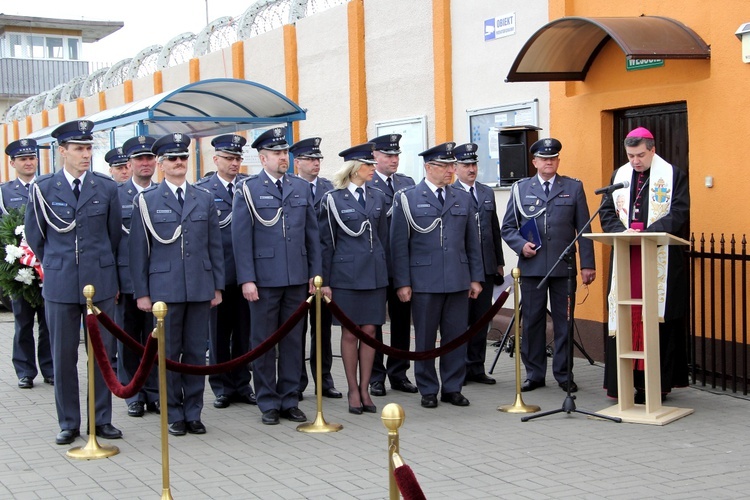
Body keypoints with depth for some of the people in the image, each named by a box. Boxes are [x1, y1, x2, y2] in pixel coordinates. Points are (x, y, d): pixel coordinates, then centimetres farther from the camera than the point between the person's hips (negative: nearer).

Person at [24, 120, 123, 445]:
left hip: (100, 283, 1)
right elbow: (34, 236, 10)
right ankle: (69, 423, 15)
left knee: (103, 354, 5)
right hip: (60, 285, -1)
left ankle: (101, 419, 16)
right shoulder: (43, 188, 0)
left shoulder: (106, 187, 3)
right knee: (63, 357, 4)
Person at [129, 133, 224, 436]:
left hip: (200, 288, 2)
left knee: (196, 352, 6)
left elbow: (215, 246, 11)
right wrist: (141, 292, -3)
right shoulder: (146, 201, 3)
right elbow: (138, 249, 1)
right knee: (169, 354, 4)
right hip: (165, 289, -2)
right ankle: (174, 415, 13)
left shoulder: (205, 200, 11)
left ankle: (193, 413, 15)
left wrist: (218, 286, 6)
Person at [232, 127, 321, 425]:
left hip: (298, 278, 4)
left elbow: (312, 233, 11)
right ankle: (268, 403, 13)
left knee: (293, 341, 9)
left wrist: (315, 272, 6)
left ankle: (289, 400, 18)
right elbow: (241, 238, -5)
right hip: (264, 278, -4)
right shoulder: (248, 190, -2)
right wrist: (246, 279, -11)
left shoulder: (301, 188, 10)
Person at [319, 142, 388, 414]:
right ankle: (353, 391, 12)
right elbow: (326, 242, -1)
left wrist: (382, 267, 14)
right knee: (349, 333, 2)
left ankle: (365, 389, 13)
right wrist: (324, 281, -3)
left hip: (374, 274, 4)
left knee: (369, 331, 4)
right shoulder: (333, 199, -3)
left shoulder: (377, 197, 10)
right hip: (346, 274, -4)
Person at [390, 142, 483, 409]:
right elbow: (399, 244, -3)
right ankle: (428, 390, 17)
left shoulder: (463, 199, 11)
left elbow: (472, 242, 13)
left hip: (458, 282, 3)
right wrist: (402, 283, -7)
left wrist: (476, 277, 8)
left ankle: (452, 388, 17)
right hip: (424, 282, -3)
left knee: (457, 336, 5)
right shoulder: (407, 199, 0)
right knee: (425, 339, 5)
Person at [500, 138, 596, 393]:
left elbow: (583, 229, 5)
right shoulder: (520, 188, 10)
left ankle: (564, 374, 13)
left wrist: (587, 264, -1)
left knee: (564, 321, 3)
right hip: (531, 266, 1)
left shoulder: (574, 188, 8)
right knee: (532, 321, 4)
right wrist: (521, 245, -9)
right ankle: (534, 374, 14)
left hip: (563, 266, -1)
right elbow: (508, 227, 10)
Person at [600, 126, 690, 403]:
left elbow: (678, 213, -8)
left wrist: (648, 232, -20)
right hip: (626, 259, 4)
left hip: (662, 260, -4)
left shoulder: (673, 176, 1)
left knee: (659, 321, -3)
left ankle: (657, 382, 2)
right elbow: (607, 211, 11)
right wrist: (623, 231, -9)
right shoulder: (619, 176, 14)